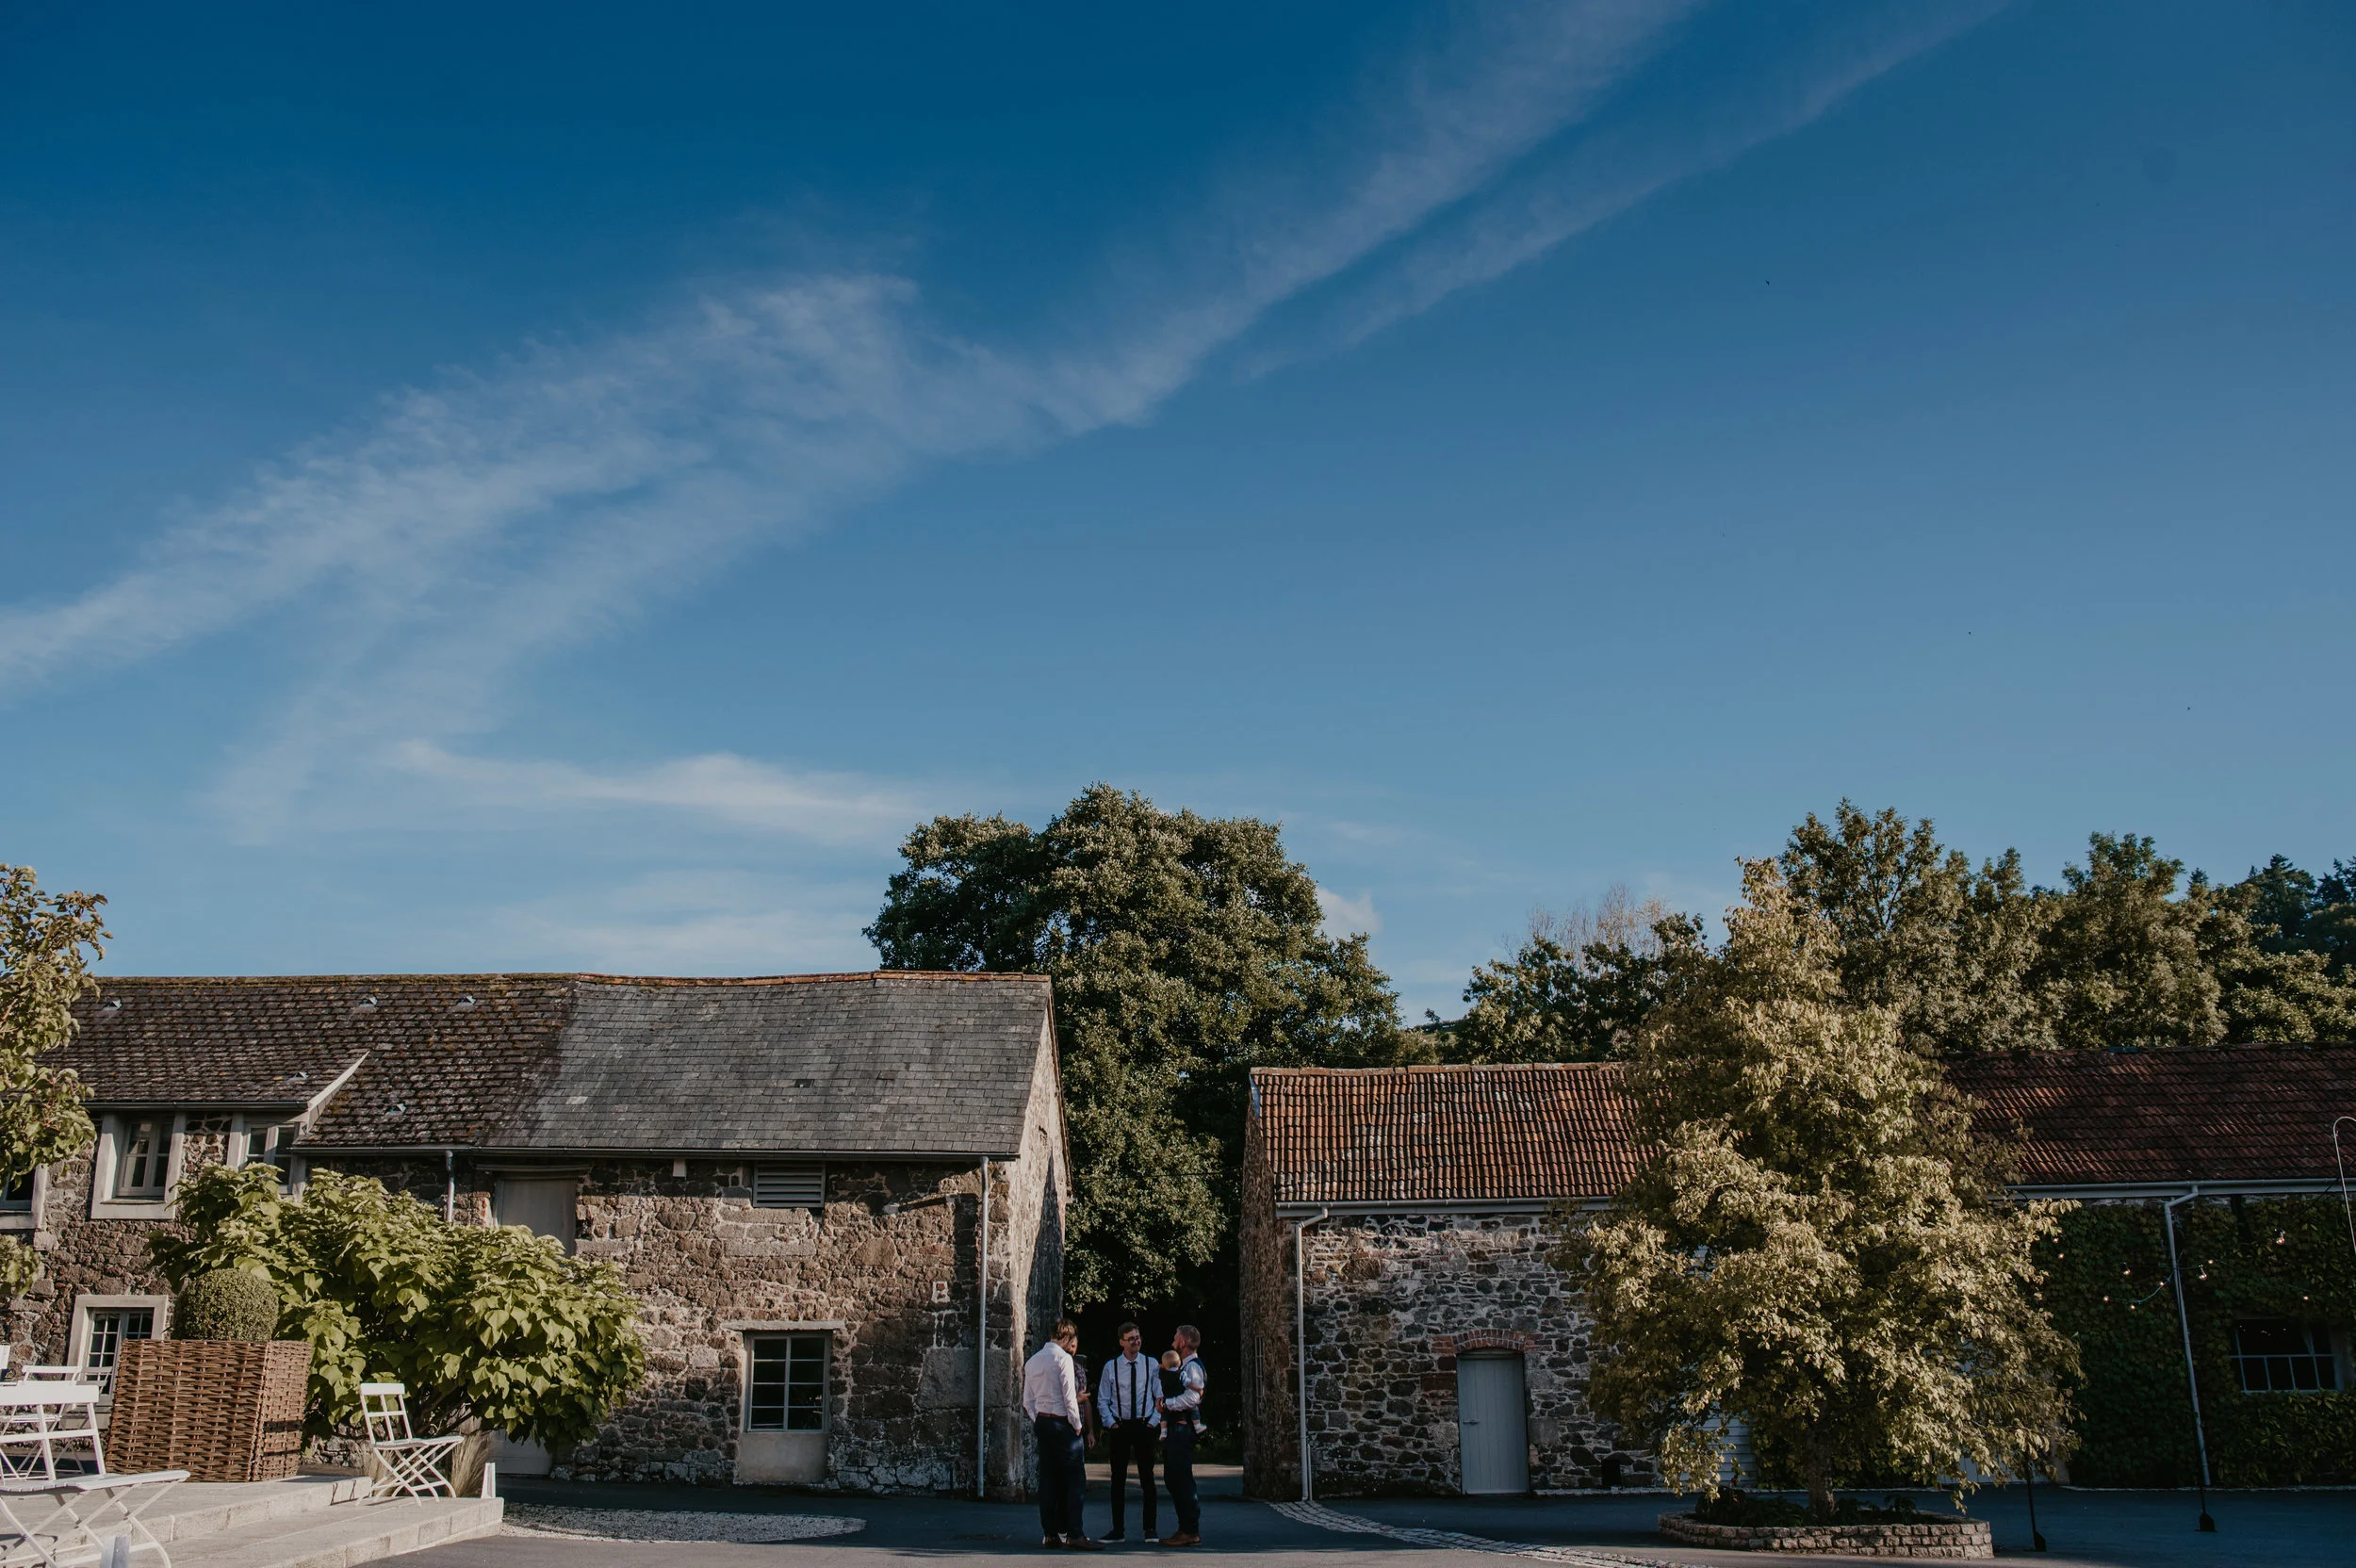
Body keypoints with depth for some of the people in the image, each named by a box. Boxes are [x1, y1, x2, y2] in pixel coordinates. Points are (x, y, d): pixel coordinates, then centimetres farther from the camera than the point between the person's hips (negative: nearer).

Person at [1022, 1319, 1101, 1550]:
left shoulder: (1032, 1362, 12)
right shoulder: (1063, 1358, -10)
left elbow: (1028, 1401, 13)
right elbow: (1069, 1397, -13)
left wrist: (1038, 1422, 15)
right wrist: (1077, 1425, -4)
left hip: (1042, 1423, 8)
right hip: (1062, 1423, -8)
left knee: (1048, 1479, 9)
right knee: (1076, 1481, -5)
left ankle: (1050, 1533, 10)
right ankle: (1074, 1535, -8)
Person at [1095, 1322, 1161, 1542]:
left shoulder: (1152, 1365, 1)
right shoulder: (1111, 1367, 2)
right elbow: (1102, 1400, 6)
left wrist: (1154, 1421, -6)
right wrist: (1111, 1423, -4)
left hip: (1145, 1426, -1)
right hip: (1119, 1427, 1)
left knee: (1147, 1478, 3)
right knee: (1118, 1479, 4)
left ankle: (1150, 1529, 11)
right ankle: (1118, 1529, 11)